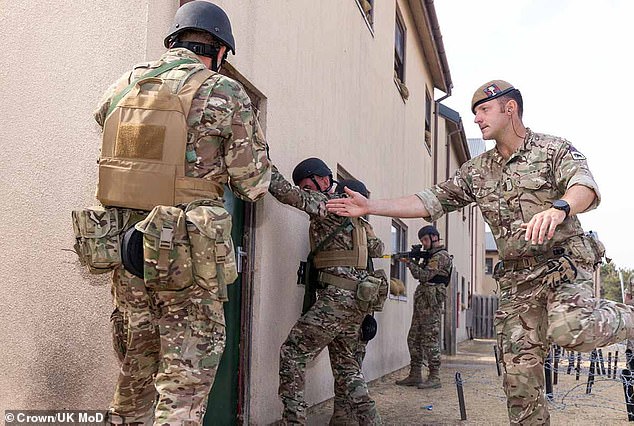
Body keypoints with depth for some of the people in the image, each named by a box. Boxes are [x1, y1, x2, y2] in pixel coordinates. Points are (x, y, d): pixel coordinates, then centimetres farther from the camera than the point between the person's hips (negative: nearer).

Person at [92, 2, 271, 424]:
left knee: (135, 375, 19)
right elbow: (253, 185, -3)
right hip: (188, 256, -5)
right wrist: (257, 151, 18)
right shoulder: (226, 93, -6)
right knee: (184, 386, 4)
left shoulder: (121, 88, 8)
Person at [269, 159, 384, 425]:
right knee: (346, 364, 17)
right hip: (355, 301, 10)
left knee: (292, 353, -6)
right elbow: (377, 249, 28)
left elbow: (284, 191, -18)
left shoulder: (329, 204, -7)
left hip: (336, 298, -10)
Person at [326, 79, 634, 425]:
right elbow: (431, 201, 12)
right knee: (519, 371, 2)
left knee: (569, 330, -33)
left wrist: (558, 208, -44)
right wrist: (370, 207, 5)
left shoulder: (553, 149, -2)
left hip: (562, 260, -5)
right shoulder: (477, 170, 15)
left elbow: (584, 184, -20)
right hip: (516, 278, 5)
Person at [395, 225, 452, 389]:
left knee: (430, 339, -8)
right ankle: (415, 375, 13)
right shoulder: (429, 255, 21)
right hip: (421, 301, 10)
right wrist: (413, 262, 3)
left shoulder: (441, 256, -9)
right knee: (414, 338, 9)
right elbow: (419, 274, 19)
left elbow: (424, 275, -17)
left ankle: (434, 377, -5)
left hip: (431, 301, -10)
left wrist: (409, 263, -9)